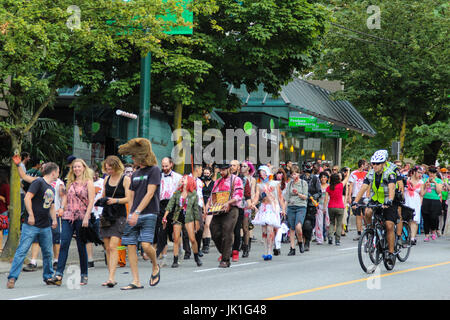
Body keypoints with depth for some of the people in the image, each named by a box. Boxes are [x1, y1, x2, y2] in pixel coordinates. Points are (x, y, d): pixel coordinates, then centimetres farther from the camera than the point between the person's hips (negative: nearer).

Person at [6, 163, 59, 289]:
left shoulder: (51, 189, 17)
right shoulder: (38, 182, -8)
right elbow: (27, 198, -16)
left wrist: (54, 219, 12)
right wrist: (31, 215, -20)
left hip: (46, 227, 8)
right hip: (31, 226, -8)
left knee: (48, 253, 9)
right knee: (22, 251, -9)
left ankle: (48, 277, 23)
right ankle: (12, 278, -8)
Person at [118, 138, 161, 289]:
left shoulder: (154, 170, -4)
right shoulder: (135, 174, 17)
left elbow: (149, 193, -12)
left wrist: (137, 212, -18)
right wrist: (130, 215, 11)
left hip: (148, 215, -7)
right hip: (133, 215, 7)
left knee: (146, 245, -18)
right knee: (131, 246, -2)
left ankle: (155, 267, 12)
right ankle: (136, 281, 1)